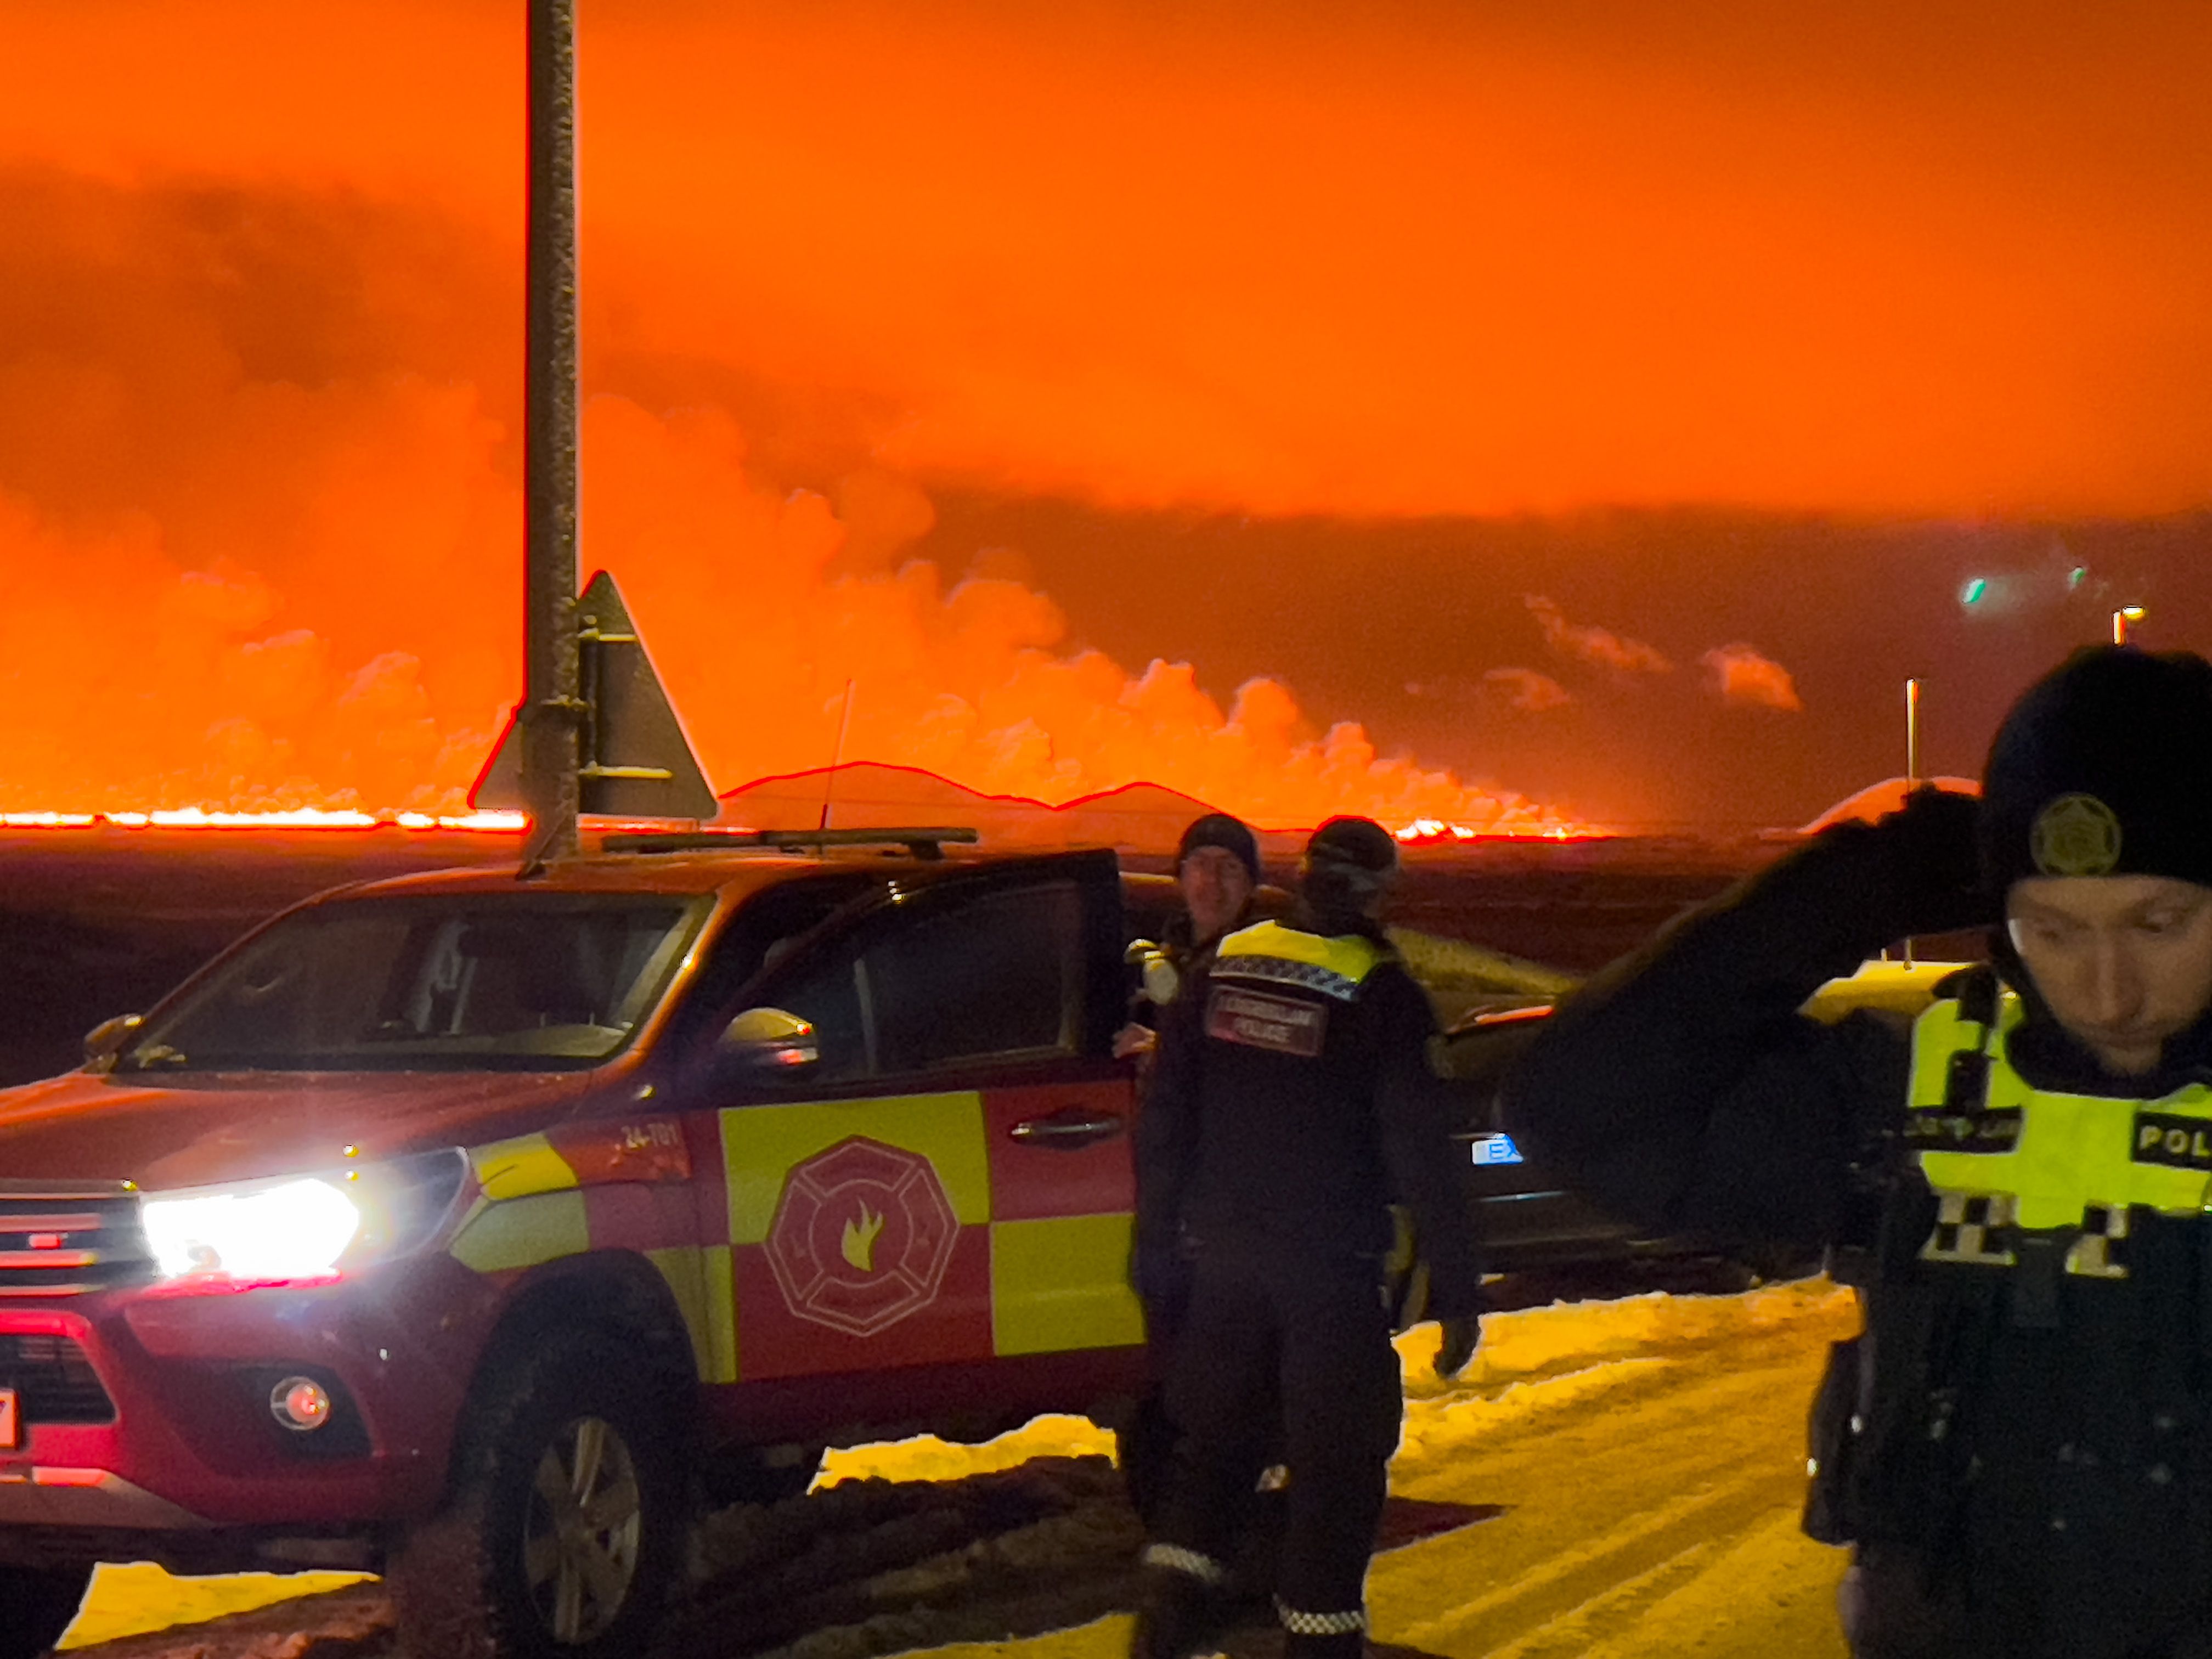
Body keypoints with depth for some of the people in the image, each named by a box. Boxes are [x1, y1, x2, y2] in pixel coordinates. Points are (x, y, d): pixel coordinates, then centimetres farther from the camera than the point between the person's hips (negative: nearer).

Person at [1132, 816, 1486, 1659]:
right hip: (1330, 1269, -5)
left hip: (1225, 1261, 5)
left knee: (1214, 1439, 17)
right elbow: (1420, 1152, -13)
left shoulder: (1220, 972, 4)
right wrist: (1457, 1289, -9)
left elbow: (1165, 1124, 9)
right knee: (1336, 1463, 4)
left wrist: (1156, 1236, 17)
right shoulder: (1378, 995, -12)